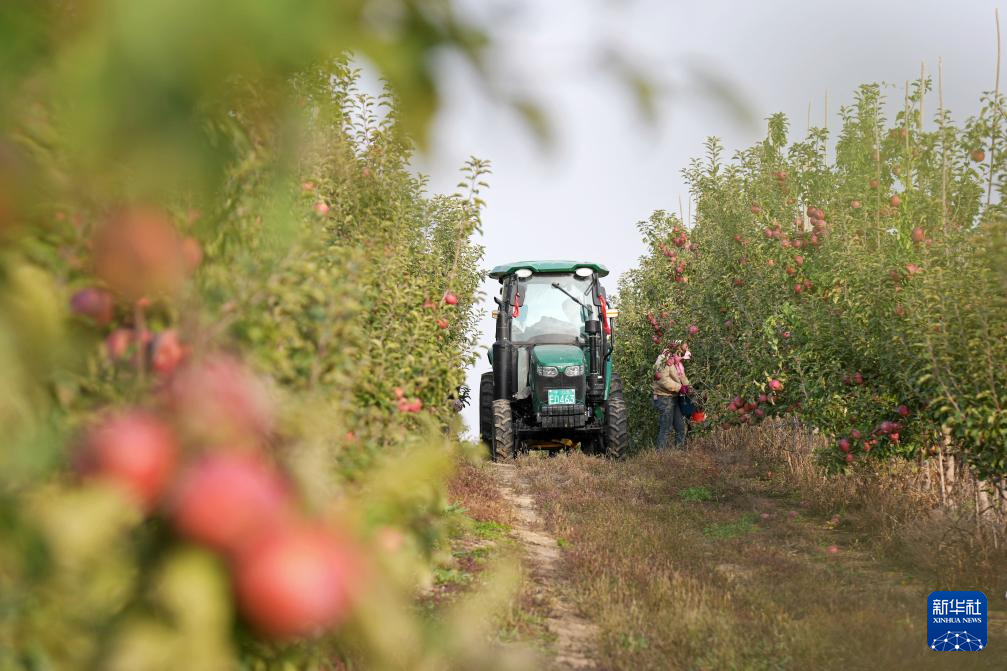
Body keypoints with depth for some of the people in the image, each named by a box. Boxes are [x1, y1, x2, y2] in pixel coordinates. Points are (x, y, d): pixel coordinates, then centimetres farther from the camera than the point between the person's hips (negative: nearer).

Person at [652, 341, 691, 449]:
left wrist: (687, 386, 2)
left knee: (680, 427, 13)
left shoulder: (677, 361, 12)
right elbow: (663, 380, -26)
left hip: (675, 397, 9)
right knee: (665, 428, -6)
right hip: (665, 398, -9)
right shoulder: (664, 361, -16)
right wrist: (679, 387, -24)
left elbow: (682, 377, 20)